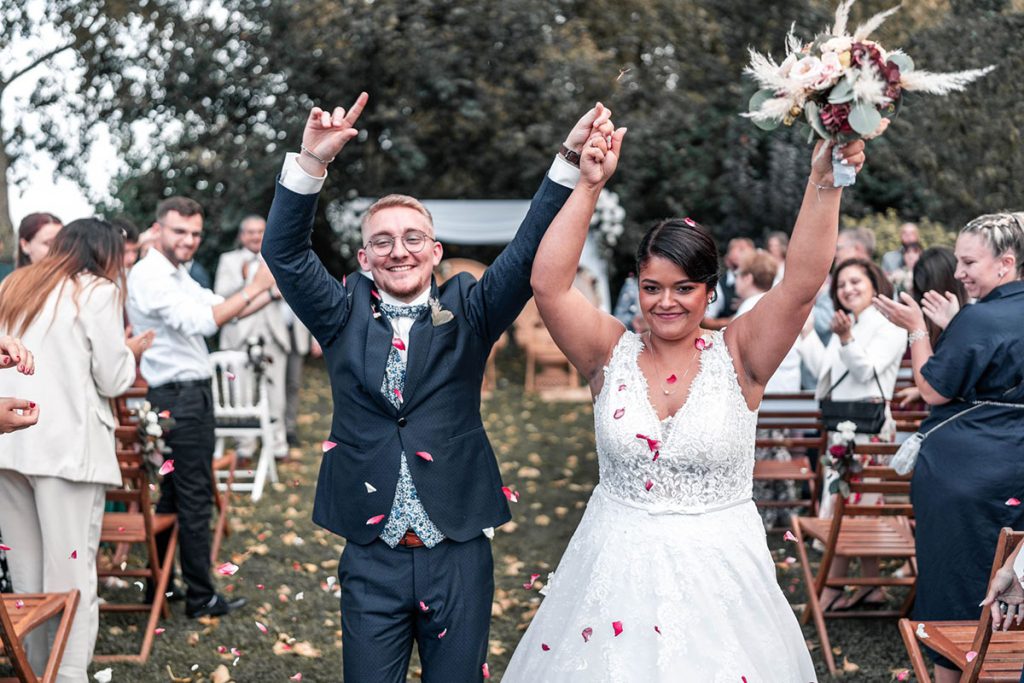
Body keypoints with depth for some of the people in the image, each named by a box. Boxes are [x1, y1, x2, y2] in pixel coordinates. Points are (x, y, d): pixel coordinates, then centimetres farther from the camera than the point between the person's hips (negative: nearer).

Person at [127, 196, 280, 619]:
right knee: (195, 496, -4)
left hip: (190, 394, 10)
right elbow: (201, 321, -28)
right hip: (179, 397, -10)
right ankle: (200, 597, 4)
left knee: (174, 492, 15)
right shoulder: (149, 276, -16)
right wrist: (253, 289, -25)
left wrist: (273, 290, 4)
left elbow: (222, 310, 16)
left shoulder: (177, 275, 16)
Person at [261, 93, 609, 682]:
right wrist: (313, 161, -21)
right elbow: (285, 251, -7)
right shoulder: (344, 316, 4)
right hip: (372, 560, 0)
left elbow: (529, 253, -7)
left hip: (459, 558, 0)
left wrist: (571, 158, -18)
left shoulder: (467, 314, 2)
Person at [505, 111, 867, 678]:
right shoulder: (612, 354, -2)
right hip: (615, 571, 1)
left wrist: (825, 184, -28)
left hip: (719, 574, -1)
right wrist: (588, 187, -20)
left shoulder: (738, 356, -4)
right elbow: (547, 285, -15)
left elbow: (802, 284, -17)